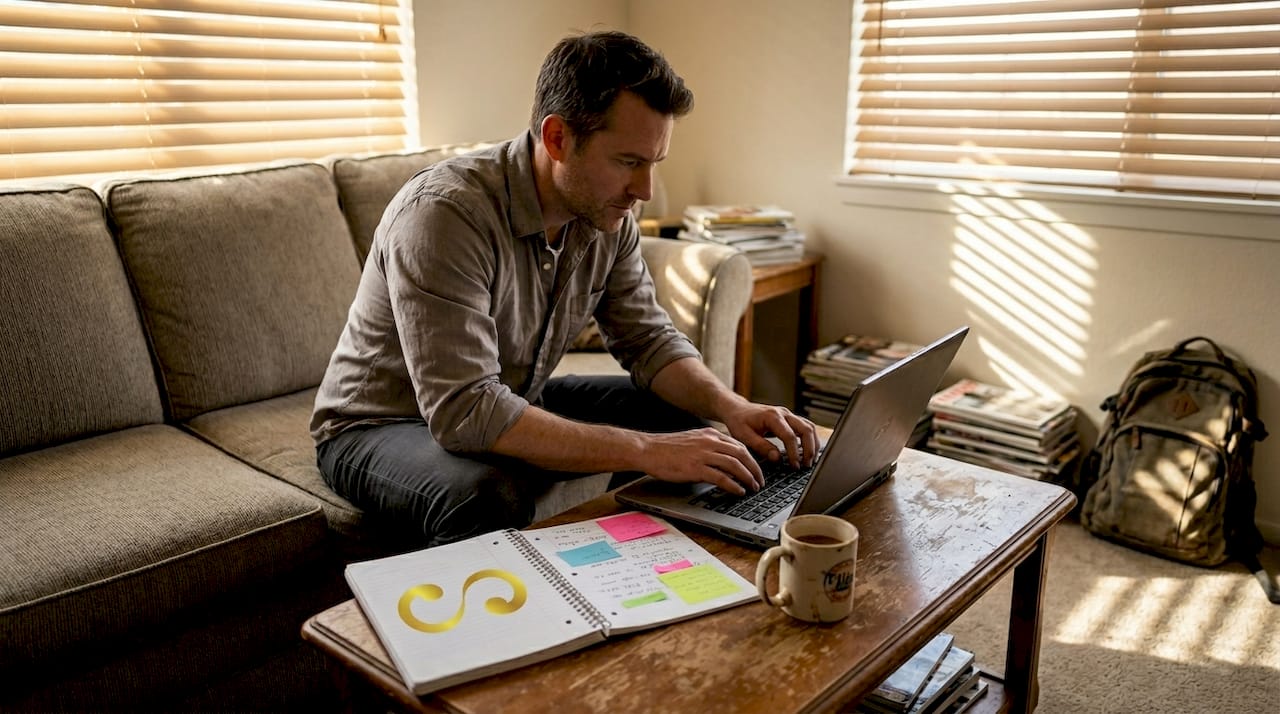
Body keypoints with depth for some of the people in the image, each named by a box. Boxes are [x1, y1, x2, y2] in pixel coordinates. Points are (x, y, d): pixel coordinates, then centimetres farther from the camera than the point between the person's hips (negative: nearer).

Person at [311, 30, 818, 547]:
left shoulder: (606, 214, -8)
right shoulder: (443, 214, -32)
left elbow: (648, 339, -1)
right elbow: (464, 412, -38)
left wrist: (732, 409, -20)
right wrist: (645, 451, -39)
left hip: (512, 403, 7)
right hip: (382, 426, -7)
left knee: (682, 420, -1)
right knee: (488, 500, -39)